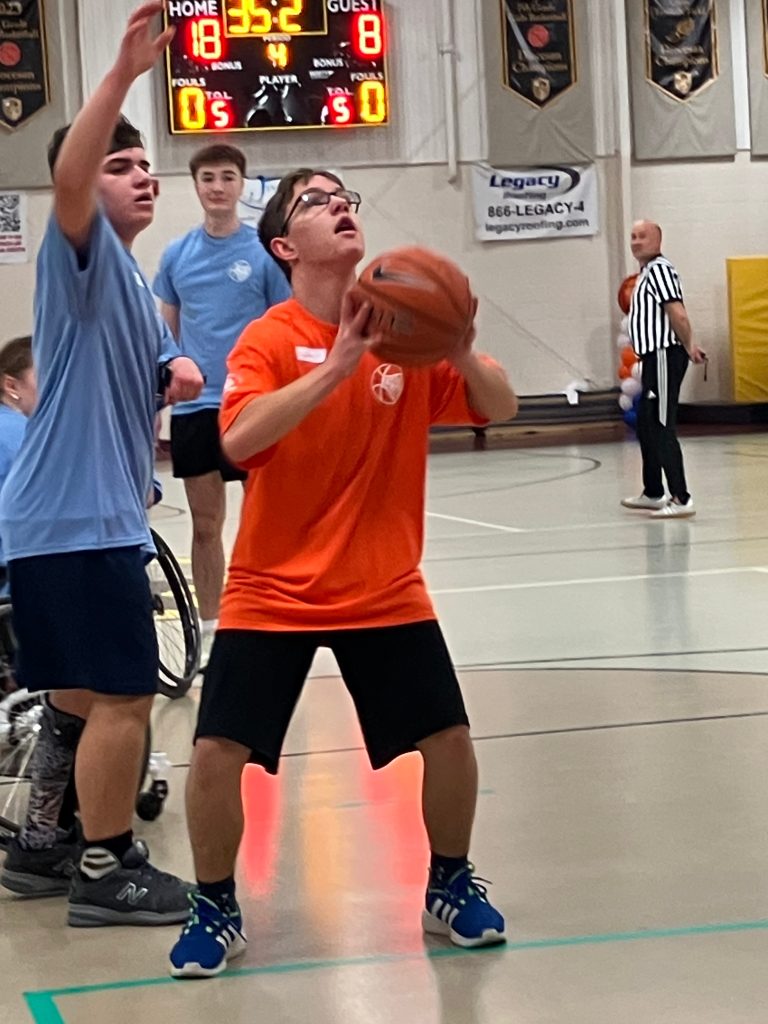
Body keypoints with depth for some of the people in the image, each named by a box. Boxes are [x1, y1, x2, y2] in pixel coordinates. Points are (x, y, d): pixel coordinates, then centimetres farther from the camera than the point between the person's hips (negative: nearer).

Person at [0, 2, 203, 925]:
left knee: (84, 695, 18)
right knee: (122, 696, -5)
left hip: (95, 514, 10)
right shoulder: (81, 250, -9)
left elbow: (128, 379, 31)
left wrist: (176, 375, 7)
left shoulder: (130, 278, 19)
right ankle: (106, 873, 4)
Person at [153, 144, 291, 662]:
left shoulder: (264, 251, -3)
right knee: (205, 524, 9)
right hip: (193, 407, 3)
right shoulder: (177, 255, 6)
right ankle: (209, 629, 18)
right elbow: (165, 332, 14)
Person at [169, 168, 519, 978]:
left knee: (447, 739, -1)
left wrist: (462, 351, -24)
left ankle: (450, 887, 25)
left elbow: (500, 409, -4)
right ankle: (215, 912, 14)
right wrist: (337, 365, -37)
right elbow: (238, 440, -29)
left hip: (386, 590, 3)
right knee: (217, 753, -9)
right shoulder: (269, 340, -12)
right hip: (273, 593, -3)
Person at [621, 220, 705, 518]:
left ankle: (681, 499, -13)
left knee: (662, 429, -12)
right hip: (654, 357, 11)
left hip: (664, 356, -11)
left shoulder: (659, 269, -13)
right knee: (645, 427, 19)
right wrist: (688, 346, 10)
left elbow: (677, 314, -21)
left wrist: (688, 346, -12)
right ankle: (653, 493, 31)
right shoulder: (647, 272, 20)